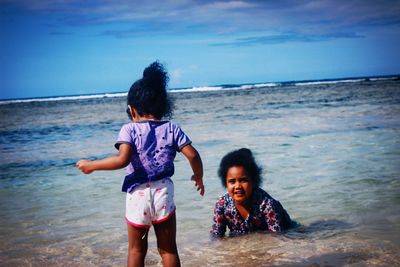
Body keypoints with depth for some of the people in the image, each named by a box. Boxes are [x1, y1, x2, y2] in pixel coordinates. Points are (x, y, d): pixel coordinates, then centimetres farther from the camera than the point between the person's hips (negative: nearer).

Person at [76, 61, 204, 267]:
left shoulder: (129, 129, -5)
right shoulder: (172, 129, 3)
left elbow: (122, 159, -20)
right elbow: (193, 155, -3)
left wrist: (91, 165, -9)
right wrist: (198, 177, 16)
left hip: (138, 195, -1)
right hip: (164, 193, 1)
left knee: (136, 250, 16)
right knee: (168, 249, 13)